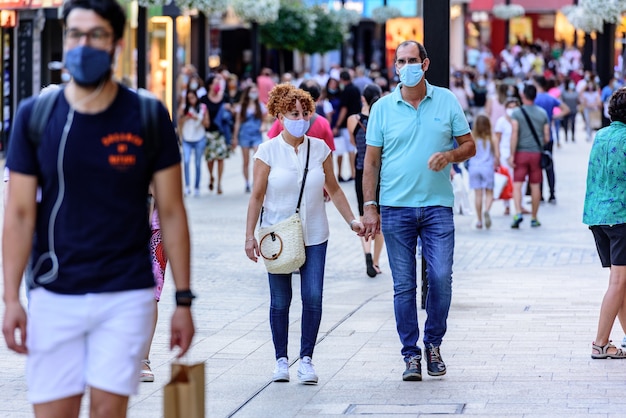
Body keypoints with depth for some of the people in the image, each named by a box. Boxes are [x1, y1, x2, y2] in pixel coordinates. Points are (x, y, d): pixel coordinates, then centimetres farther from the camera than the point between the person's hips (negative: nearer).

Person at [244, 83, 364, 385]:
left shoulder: (320, 149, 2)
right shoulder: (268, 151, -4)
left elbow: (333, 189, 12)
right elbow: (257, 196, -2)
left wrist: (351, 220, 4)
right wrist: (249, 236, -6)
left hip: (314, 236, 2)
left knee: (313, 298, -7)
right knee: (280, 301, 4)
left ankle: (306, 359, 3)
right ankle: (281, 360, 15)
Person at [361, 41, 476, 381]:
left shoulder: (447, 101, 6)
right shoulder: (383, 107, 5)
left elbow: (469, 145, 10)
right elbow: (371, 161, 6)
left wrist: (449, 155, -12)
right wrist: (369, 207, -1)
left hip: (438, 205, 0)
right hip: (396, 208, 0)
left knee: (441, 278, -6)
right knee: (404, 285, 1)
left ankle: (433, 344, 14)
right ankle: (411, 355, 9)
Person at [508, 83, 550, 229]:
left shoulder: (517, 113, -5)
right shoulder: (542, 113, 5)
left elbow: (514, 135, -12)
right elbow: (547, 138, 6)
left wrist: (512, 154, -10)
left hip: (521, 152, -3)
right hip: (537, 153, 3)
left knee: (517, 184, -2)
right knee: (535, 185, 8)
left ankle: (518, 213, -21)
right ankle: (534, 218, 14)